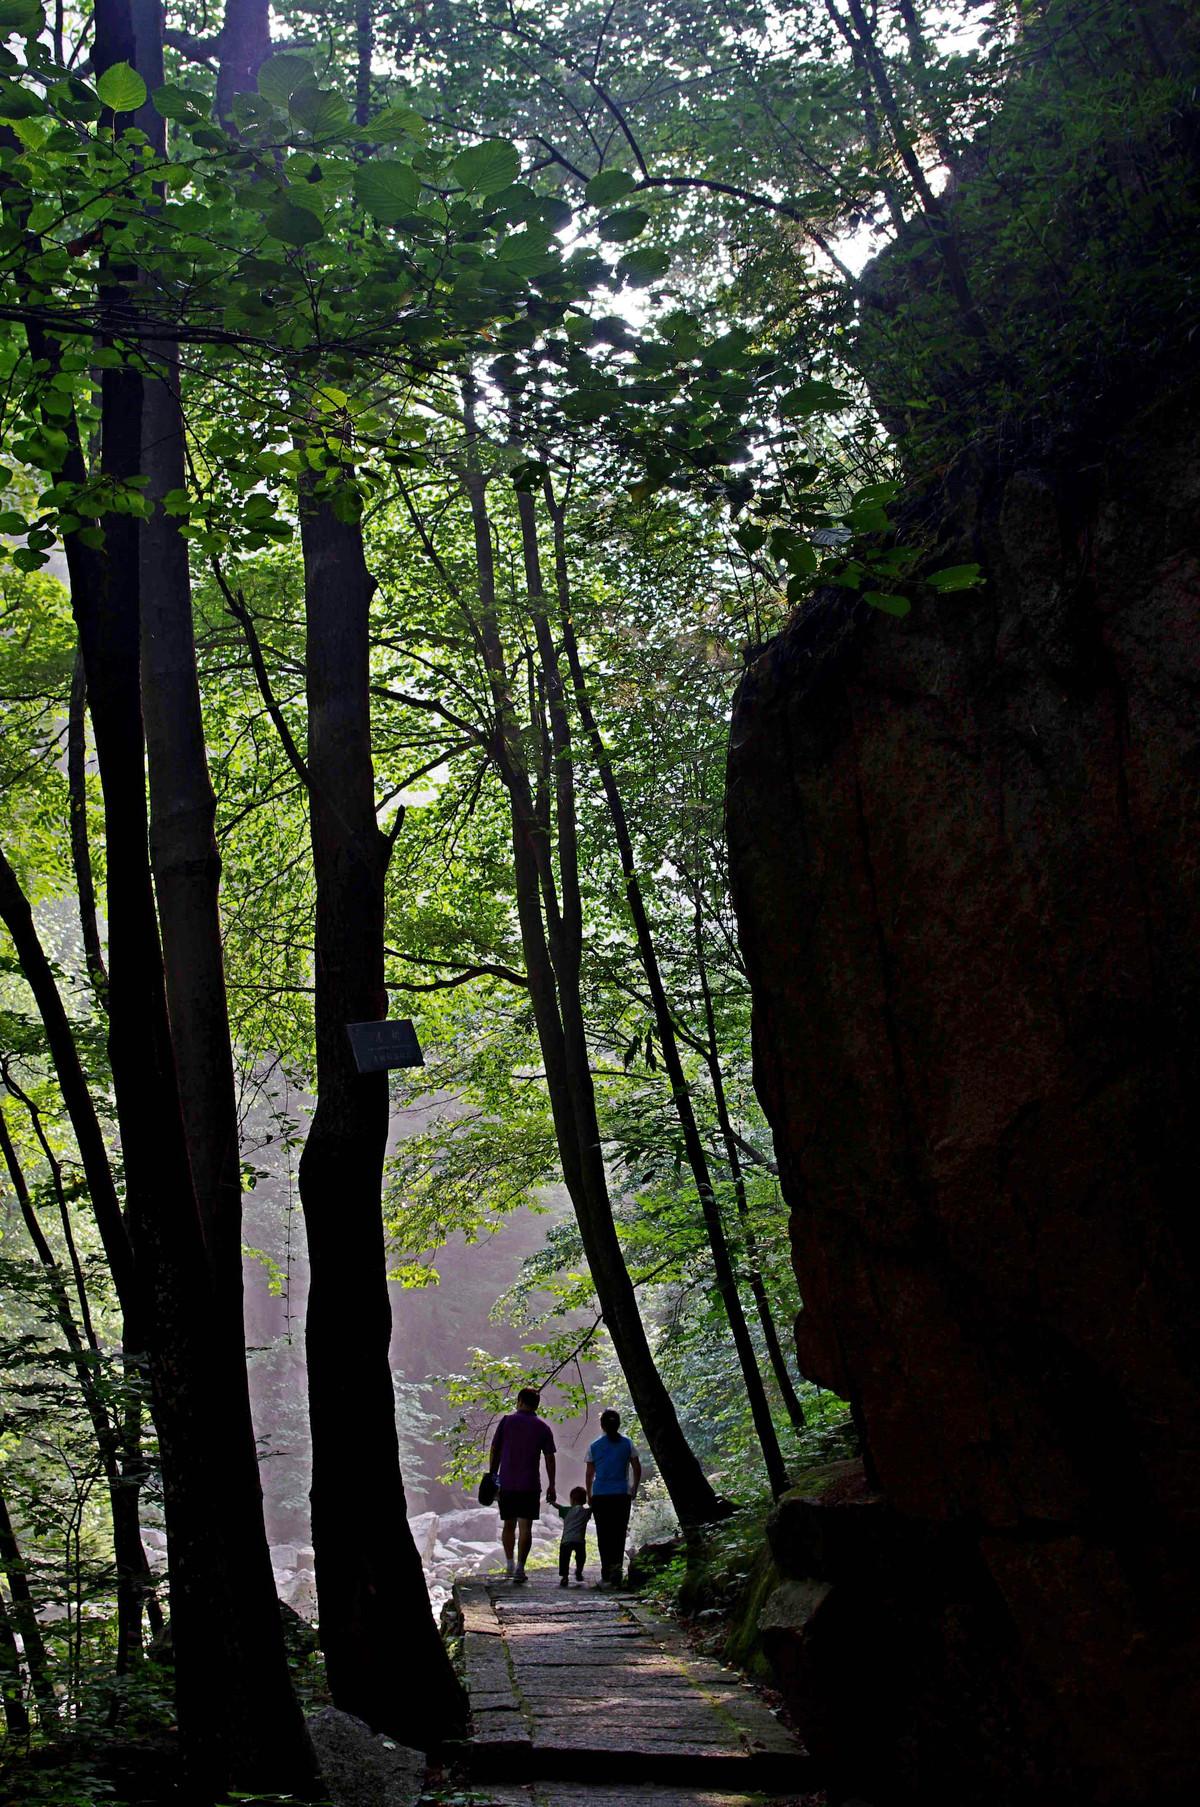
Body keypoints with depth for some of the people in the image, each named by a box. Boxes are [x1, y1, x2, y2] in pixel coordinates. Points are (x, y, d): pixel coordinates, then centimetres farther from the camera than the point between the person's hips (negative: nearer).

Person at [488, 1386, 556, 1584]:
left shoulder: (507, 1421, 2)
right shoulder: (543, 1427, 3)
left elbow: (494, 1452, 2)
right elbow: (549, 1458, 3)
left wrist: (493, 1477, 12)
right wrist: (551, 1486, 8)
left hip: (506, 1484, 1)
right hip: (530, 1485, -1)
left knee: (508, 1524, 16)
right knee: (525, 1526, -2)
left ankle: (509, 1564, 16)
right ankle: (520, 1567, -10)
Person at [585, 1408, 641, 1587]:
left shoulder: (594, 1446, 1)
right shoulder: (627, 1444, 3)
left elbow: (589, 1473, 4)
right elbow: (637, 1469, 3)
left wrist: (589, 1495, 15)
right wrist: (634, 1490, 16)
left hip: (600, 1496, 0)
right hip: (621, 1495, 0)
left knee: (604, 1534, 7)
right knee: (619, 1534, 3)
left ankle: (607, 1574, 3)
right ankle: (617, 1566, -18)